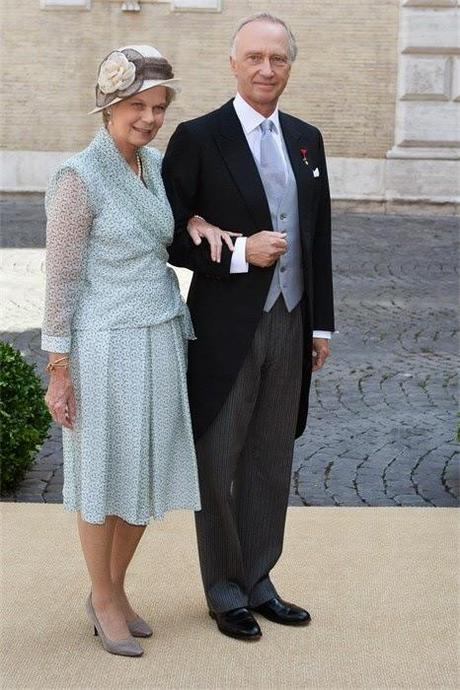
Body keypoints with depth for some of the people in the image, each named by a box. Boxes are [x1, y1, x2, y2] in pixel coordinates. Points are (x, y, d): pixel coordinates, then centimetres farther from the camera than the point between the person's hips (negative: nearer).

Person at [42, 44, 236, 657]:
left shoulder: (156, 166, 6)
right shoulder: (78, 179, -15)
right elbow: (61, 280, -12)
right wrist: (58, 374, -11)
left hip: (160, 343, 7)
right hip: (107, 347, -7)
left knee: (146, 474, 15)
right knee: (104, 477, 8)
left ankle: (114, 588, 35)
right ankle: (103, 599, 28)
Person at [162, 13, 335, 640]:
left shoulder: (307, 140, 9)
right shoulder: (198, 138, -7)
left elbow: (319, 237, 12)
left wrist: (322, 324, 10)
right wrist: (237, 253, -20)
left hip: (290, 325, 5)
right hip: (227, 329, -5)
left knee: (272, 461, 14)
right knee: (220, 462, 6)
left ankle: (258, 581, 28)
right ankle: (224, 590, 22)